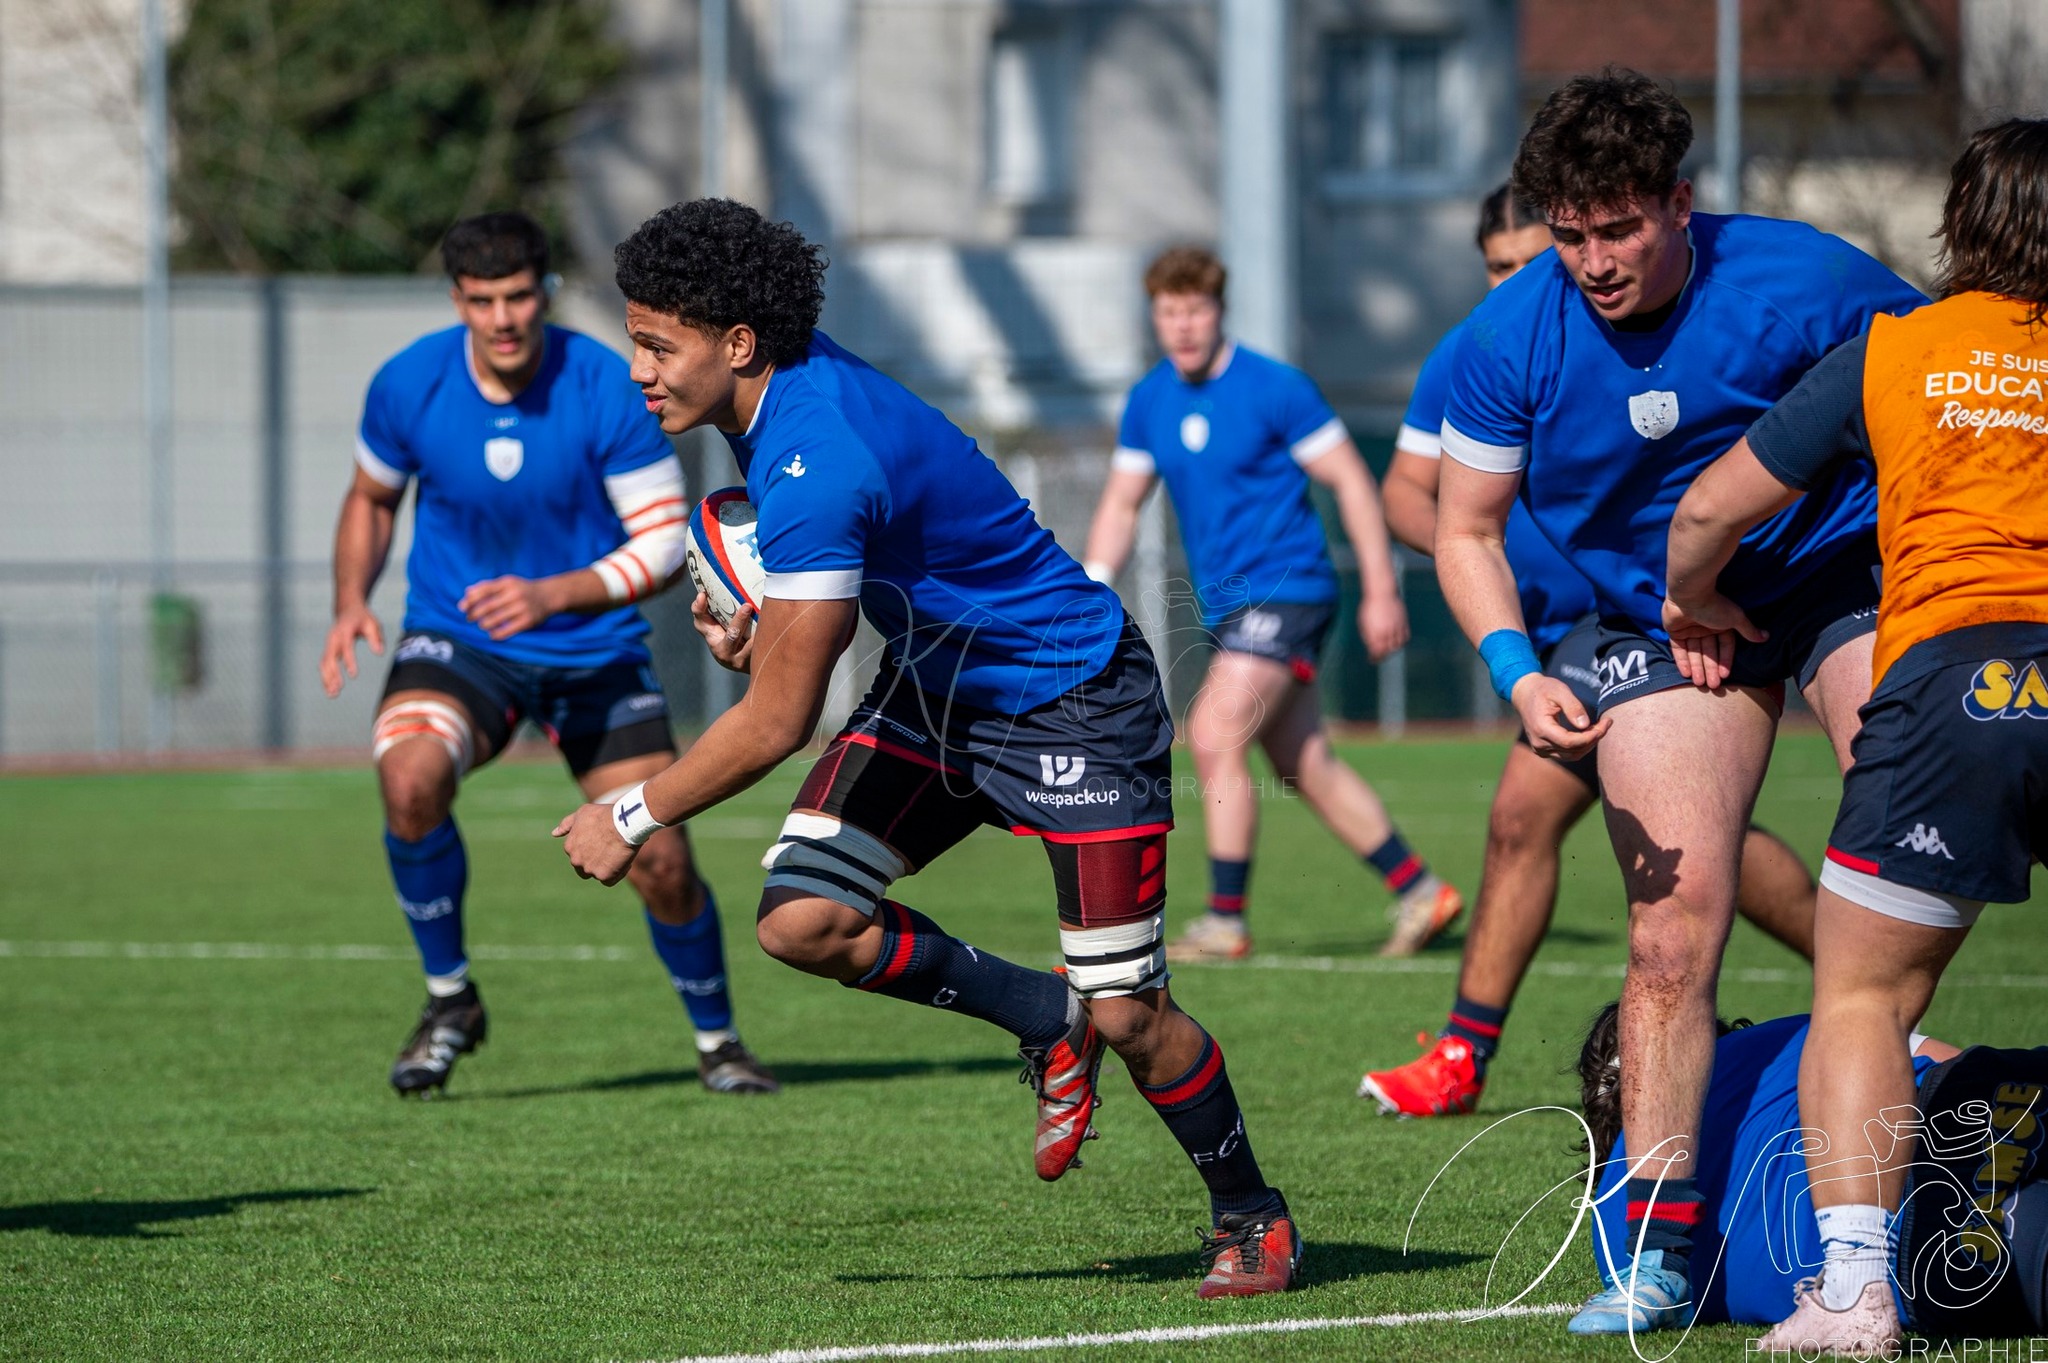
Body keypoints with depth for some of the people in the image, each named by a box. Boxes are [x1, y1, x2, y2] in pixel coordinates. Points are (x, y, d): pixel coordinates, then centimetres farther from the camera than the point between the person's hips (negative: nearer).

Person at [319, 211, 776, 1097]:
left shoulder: (609, 392, -18)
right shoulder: (408, 385, -11)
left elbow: (665, 542, -14)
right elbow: (372, 497, 10)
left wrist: (551, 595, -27)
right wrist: (351, 603, -7)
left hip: (595, 653, 0)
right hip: (457, 641, 1)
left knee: (661, 865, -4)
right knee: (410, 776, -31)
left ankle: (715, 1038, 26)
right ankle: (449, 999, -9)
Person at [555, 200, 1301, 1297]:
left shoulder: (814, 466, -33)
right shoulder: (786, 393, -5)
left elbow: (776, 723, -29)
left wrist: (634, 817, -16)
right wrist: (762, 627, -1)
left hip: (1069, 702, -9)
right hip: (934, 688, 9)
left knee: (1126, 1016, -7)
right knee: (800, 922, -8)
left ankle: (1249, 1218, 17)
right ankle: (1047, 1022, 11)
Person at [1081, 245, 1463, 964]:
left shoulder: (1275, 388, -12)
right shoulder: (1149, 403, 7)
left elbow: (1352, 481, -8)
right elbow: (1122, 502, 15)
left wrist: (1381, 591, -11)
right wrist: (1093, 586, -1)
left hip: (1284, 588, -7)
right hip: (1226, 604, 7)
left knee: (1215, 737, -18)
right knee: (1306, 764, 9)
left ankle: (1225, 921, -14)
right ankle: (1420, 892, 18)